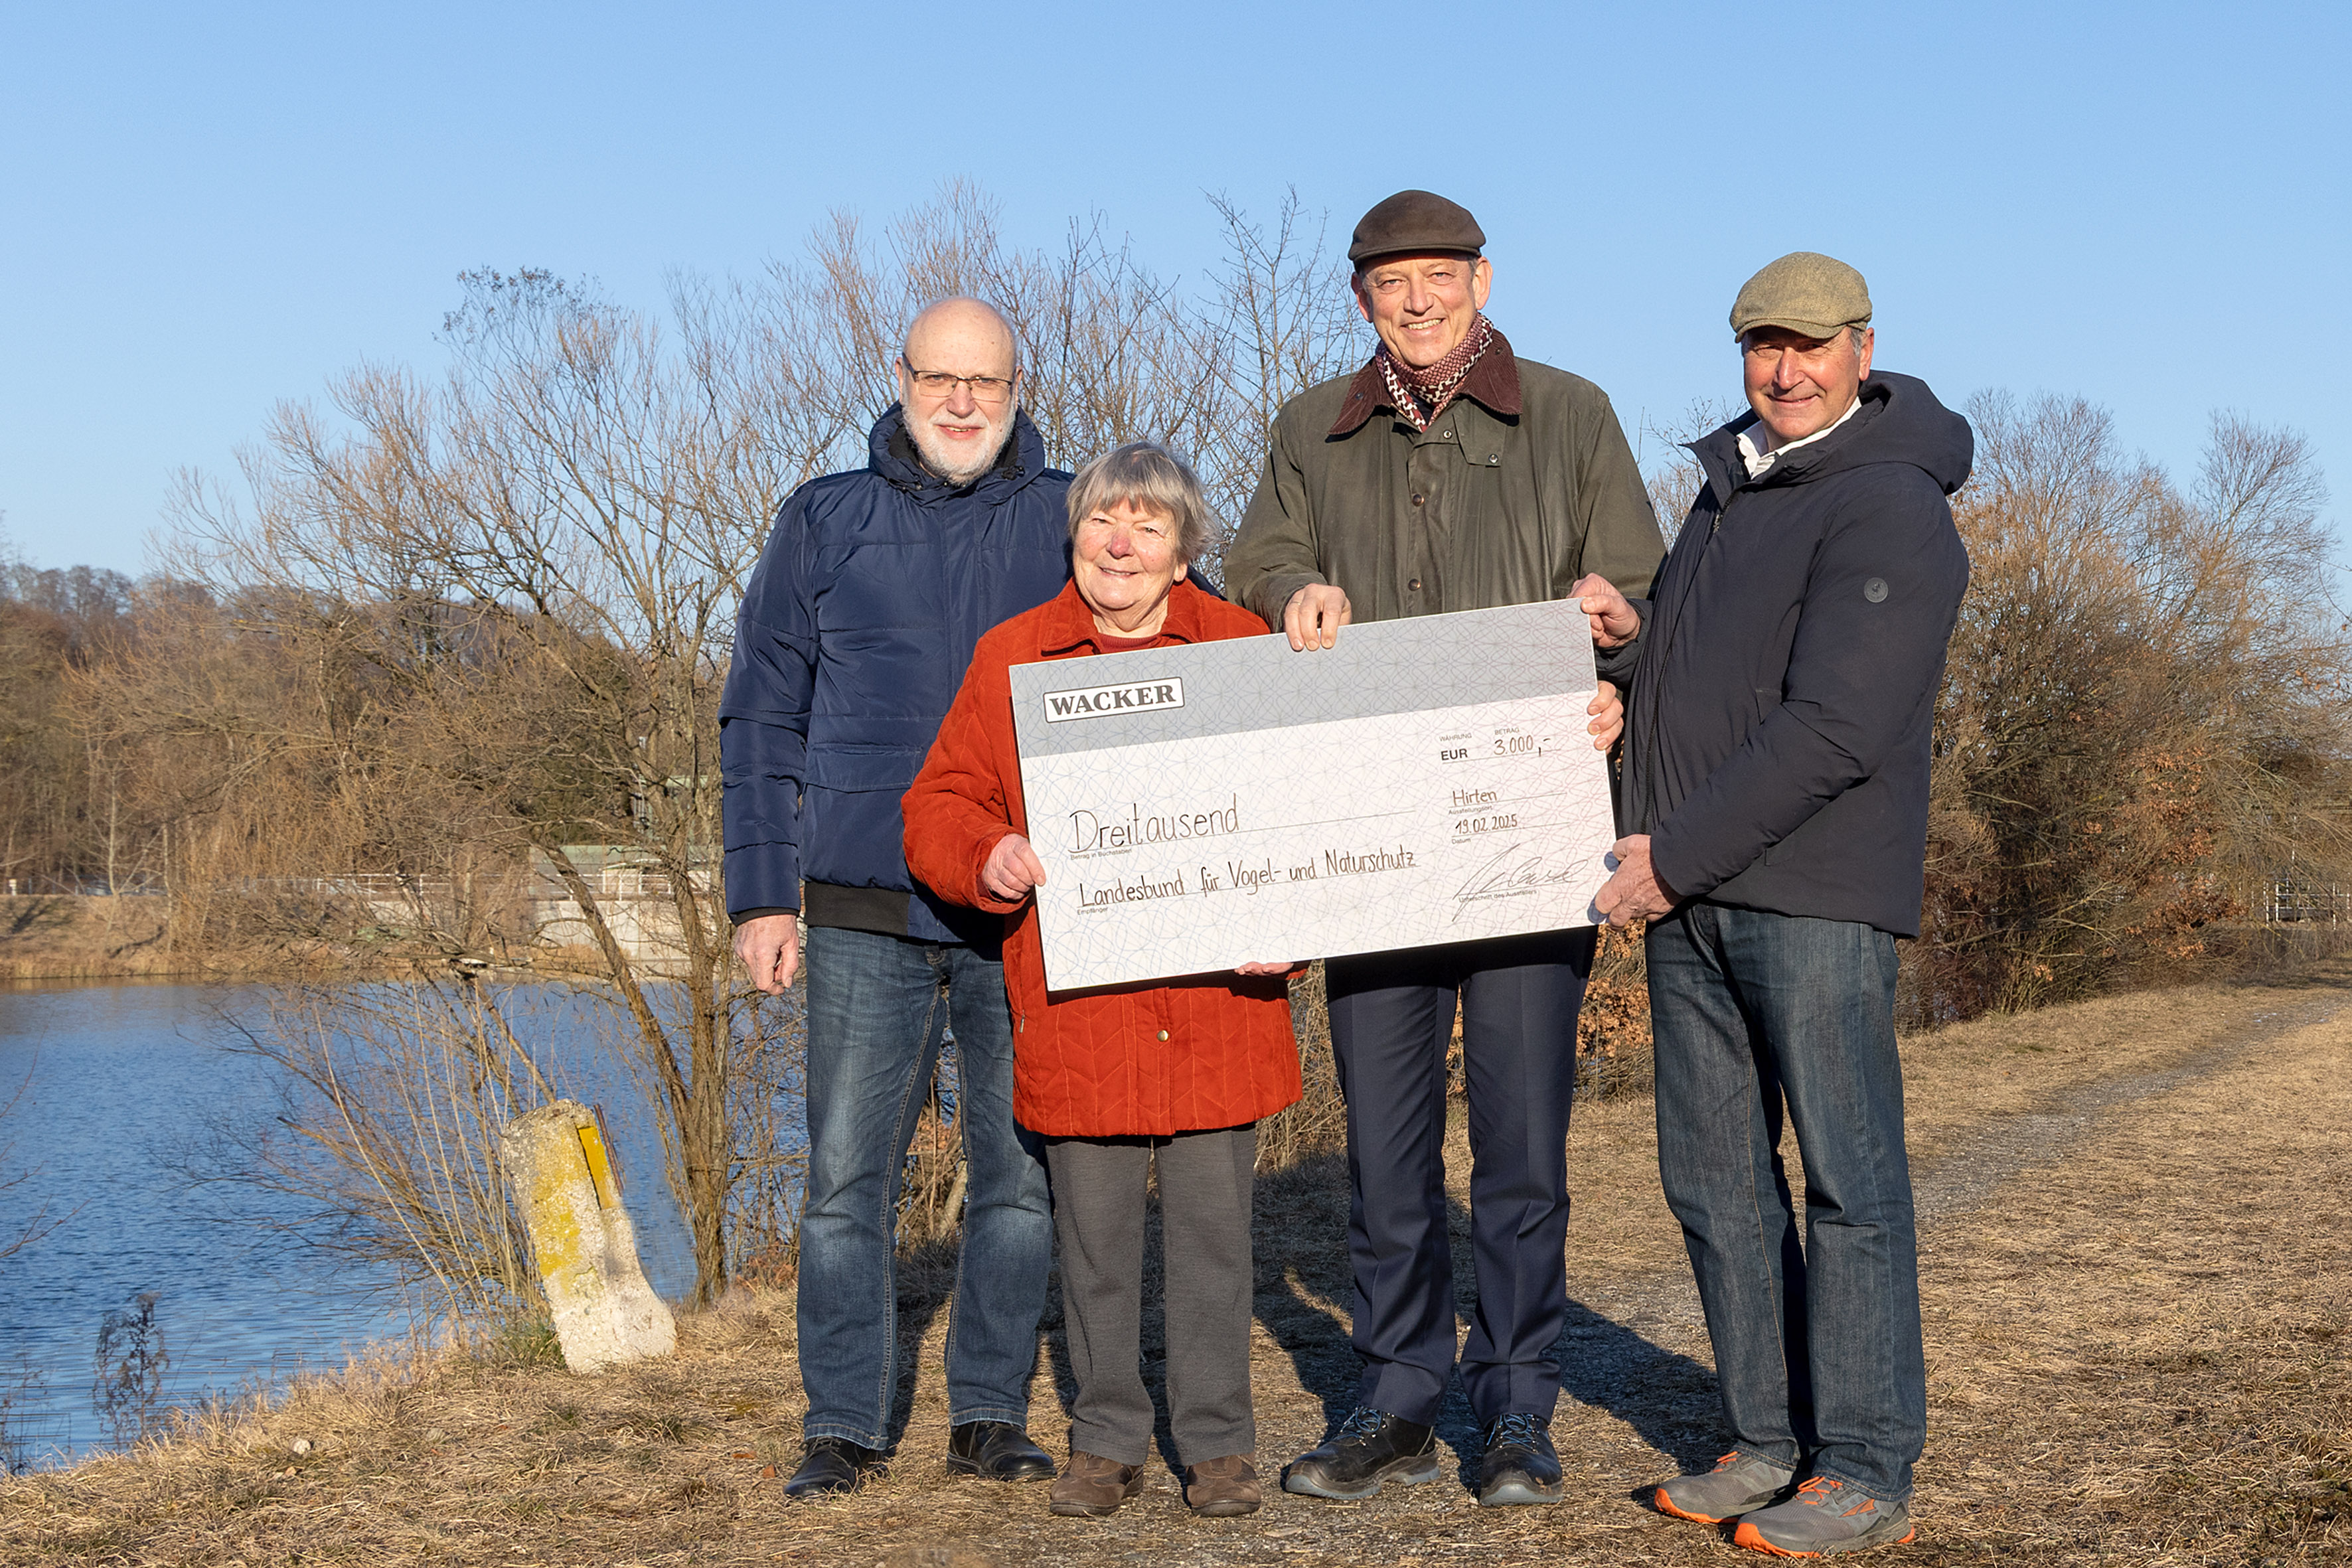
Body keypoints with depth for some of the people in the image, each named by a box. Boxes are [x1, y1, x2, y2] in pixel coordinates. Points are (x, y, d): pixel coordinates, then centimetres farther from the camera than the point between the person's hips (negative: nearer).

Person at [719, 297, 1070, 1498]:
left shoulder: (1069, 523, 7)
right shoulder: (824, 524, 7)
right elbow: (761, 717, 8)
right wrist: (760, 893, 2)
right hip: (865, 914, 0)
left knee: (1022, 1171, 5)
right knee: (846, 1173, 1)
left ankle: (991, 1415, 18)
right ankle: (843, 1426, 12)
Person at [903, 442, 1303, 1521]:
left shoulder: (1245, 651, 4)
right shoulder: (1010, 658, 6)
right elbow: (939, 805, 10)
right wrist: (985, 858, -12)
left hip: (1216, 1007, -1)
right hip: (1075, 1015, 1)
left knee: (1212, 1224, 5)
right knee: (1093, 1229, 8)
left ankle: (1218, 1442, 18)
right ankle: (1107, 1441, 22)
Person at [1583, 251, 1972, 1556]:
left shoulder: (1890, 509, -11)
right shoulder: (1730, 486, 18)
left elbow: (1833, 729, -19)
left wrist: (1677, 856, -17)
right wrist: (1635, 633, 8)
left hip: (1816, 895, -8)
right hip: (1688, 900, 9)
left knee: (1848, 1178, -2)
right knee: (1715, 1177, 11)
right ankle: (1768, 1442, 21)